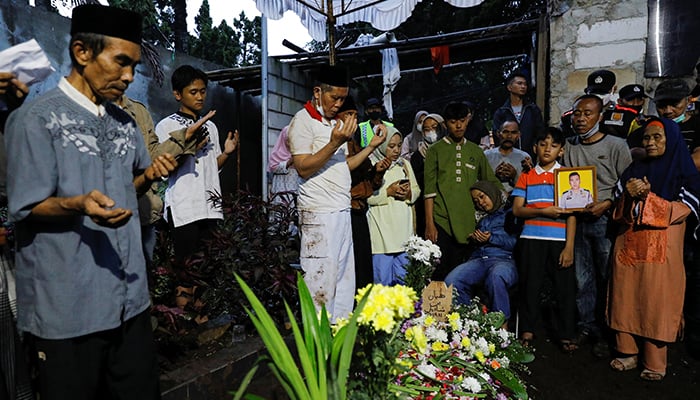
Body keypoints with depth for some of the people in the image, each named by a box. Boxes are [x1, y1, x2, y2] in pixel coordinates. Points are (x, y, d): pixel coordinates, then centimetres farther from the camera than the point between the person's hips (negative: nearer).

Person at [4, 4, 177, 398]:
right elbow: (28, 207, -10)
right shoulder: (37, 119, -10)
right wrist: (78, 205, -30)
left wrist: (150, 175, -3)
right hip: (68, 303, -6)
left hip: (129, 295, 6)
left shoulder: (125, 122, 11)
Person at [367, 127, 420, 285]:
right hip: (381, 229, -5)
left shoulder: (405, 164, 17)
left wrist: (409, 193, -3)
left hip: (404, 228, 5)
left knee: (404, 278, 10)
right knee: (382, 279, -1)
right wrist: (388, 192, -15)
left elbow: (416, 189, 18)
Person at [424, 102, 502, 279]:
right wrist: (429, 224, -6)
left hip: (467, 223, 3)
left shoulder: (476, 151, 14)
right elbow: (429, 190, -1)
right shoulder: (435, 150, 5)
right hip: (441, 222, -3)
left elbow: (493, 183, 21)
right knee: (439, 274, -3)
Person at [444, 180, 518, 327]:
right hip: (478, 259, 4)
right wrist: (473, 238, 11)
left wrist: (492, 238, -5)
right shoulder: (480, 217, 30)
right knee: (451, 281, -28)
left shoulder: (509, 212, 14)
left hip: (504, 259, -4)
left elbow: (516, 242, 2)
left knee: (496, 277, -42)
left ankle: (502, 324, -28)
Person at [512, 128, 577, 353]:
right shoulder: (526, 176, 10)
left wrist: (569, 246, -8)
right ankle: (527, 332, 19)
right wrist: (544, 211, -14)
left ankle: (566, 335, 18)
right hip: (531, 239, 1)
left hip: (559, 240, -1)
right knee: (530, 285, 6)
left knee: (564, 287, 4)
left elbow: (571, 214, 0)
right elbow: (517, 210, 2)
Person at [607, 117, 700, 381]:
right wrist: (628, 194, -7)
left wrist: (648, 197, -16)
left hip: (662, 249, -4)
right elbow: (619, 208, 13)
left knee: (657, 299, -3)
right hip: (628, 245, 4)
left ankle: (655, 363, 9)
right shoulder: (634, 169, 15)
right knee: (626, 297, 5)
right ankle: (628, 353, 17)